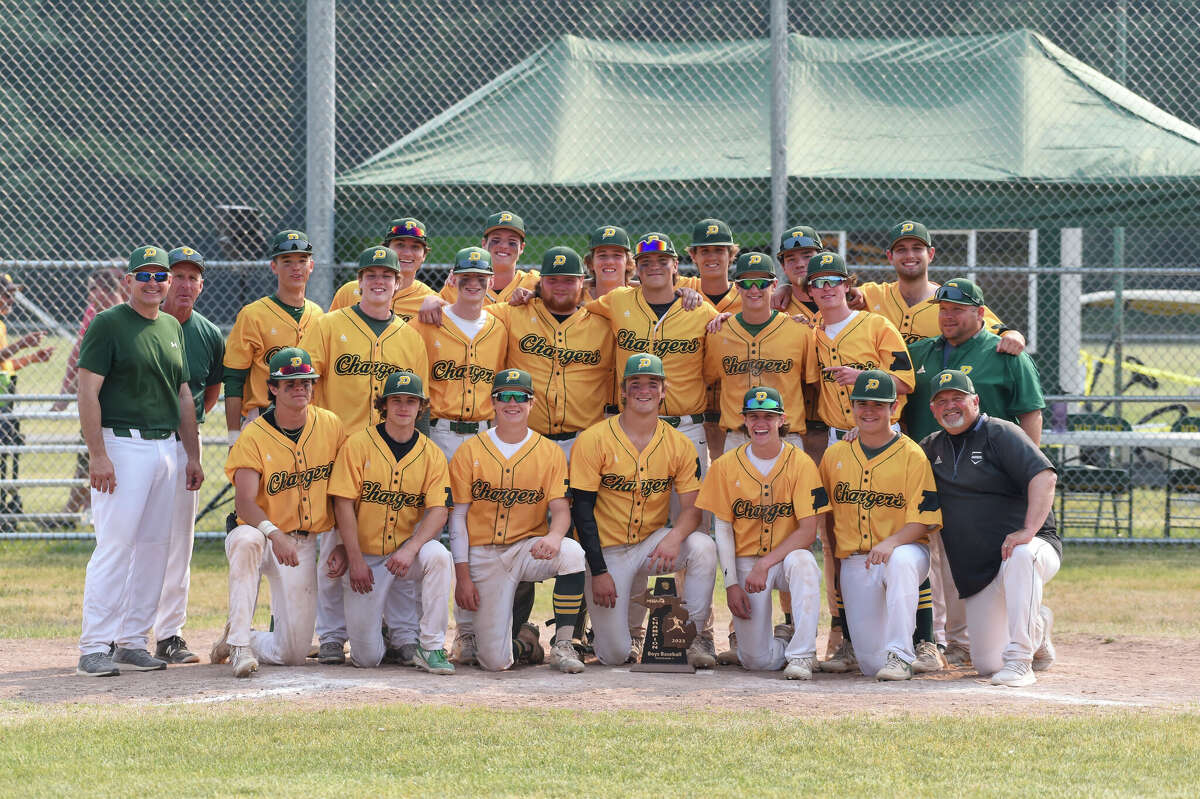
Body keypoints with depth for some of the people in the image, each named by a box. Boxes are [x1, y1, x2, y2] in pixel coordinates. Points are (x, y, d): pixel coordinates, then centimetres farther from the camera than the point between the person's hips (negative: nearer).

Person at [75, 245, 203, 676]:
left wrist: (192, 455, 16)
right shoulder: (108, 324, -5)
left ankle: (133, 641, 13)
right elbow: (88, 391, -10)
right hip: (122, 446, -7)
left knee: (154, 545, 6)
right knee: (115, 544, -12)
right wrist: (97, 454, -18)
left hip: (166, 447, 7)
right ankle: (94, 647, -10)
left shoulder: (172, 327, 16)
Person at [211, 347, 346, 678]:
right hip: (264, 538, -3)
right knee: (246, 540, -43)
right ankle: (239, 641, -34)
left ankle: (234, 640, 26)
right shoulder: (254, 436, -11)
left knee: (295, 653, -5)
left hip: (305, 545, 3)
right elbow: (245, 501, -23)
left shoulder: (331, 426, 0)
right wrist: (274, 534, -41)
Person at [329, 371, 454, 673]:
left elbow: (438, 511, -9)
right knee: (367, 657, -9)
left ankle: (431, 647, -22)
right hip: (365, 556, -1)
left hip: (408, 550, 1)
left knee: (438, 555, -35)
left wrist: (411, 549, -26)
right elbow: (344, 504, -8)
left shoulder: (432, 455, 1)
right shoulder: (358, 445, -5)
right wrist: (356, 560, -16)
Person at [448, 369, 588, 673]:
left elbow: (560, 508, -4)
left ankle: (563, 645, -20)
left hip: (529, 546, 1)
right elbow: (457, 516, 1)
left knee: (571, 553, -35)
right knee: (495, 661, -15)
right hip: (484, 555, -1)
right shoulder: (470, 452, 1)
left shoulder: (550, 453, 4)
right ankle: (524, 643, 24)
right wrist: (463, 577, -7)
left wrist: (554, 535, -29)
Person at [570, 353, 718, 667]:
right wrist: (599, 571, -17)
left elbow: (692, 508, -5)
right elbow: (582, 509, -10)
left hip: (653, 542, 3)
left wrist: (674, 538, -29)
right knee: (616, 654, -11)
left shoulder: (679, 444, -1)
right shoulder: (594, 440, -9)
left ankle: (693, 636, -13)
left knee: (703, 546, -30)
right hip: (606, 550, -2)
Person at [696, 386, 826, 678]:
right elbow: (723, 528, 2)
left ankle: (802, 654, -28)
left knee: (802, 562, -40)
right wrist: (731, 583, -7)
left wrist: (765, 564, -22)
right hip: (745, 562, 1)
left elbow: (808, 530, -12)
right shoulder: (726, 466, -1)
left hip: (787, 557, -1)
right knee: (756, 660, -13)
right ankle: (784, 639, 25)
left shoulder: (801, 464, -7)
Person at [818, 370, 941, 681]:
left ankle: (900, 655, -34)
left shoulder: (912, 455, -4)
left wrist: (892, 542, -28)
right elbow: (825, 512, 19)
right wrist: (834, 559, 12)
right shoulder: (835, 455, 8)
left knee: (902, 561, -43)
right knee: (871, 663, -7)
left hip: (905, 549, -3)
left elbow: (923, 521, -10)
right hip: (854, 562, 3)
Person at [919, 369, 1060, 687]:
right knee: (987, 664, -3)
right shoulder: (934, 446, 15)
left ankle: (1019, 661, -38)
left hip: (1037, 546, -6)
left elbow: (1045, 476, -20)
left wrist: (1029, 530, -32)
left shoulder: (1000, 433, -6)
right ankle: (1037, 627, 30)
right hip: (977, 576, 6)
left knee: (1020, 556, -43)